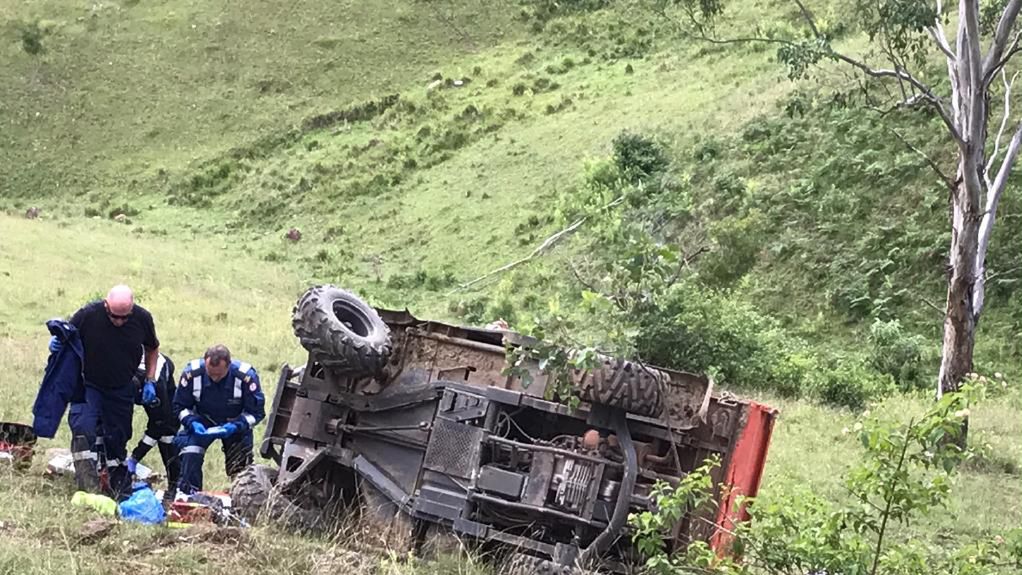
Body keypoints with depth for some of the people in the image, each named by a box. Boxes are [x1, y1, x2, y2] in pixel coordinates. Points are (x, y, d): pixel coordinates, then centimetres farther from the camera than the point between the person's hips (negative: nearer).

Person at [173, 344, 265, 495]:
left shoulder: (246, 376, -30)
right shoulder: (192, 373, -25)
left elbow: (256, 412, -19)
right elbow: (180, 406, -10)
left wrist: (235, 426, -34)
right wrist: (192, 423, -29)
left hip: (235, 425, 0)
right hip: (202, 422, 1)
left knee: (241, 467, -1)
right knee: (190, 454, -21)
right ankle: (185, 494, -9)